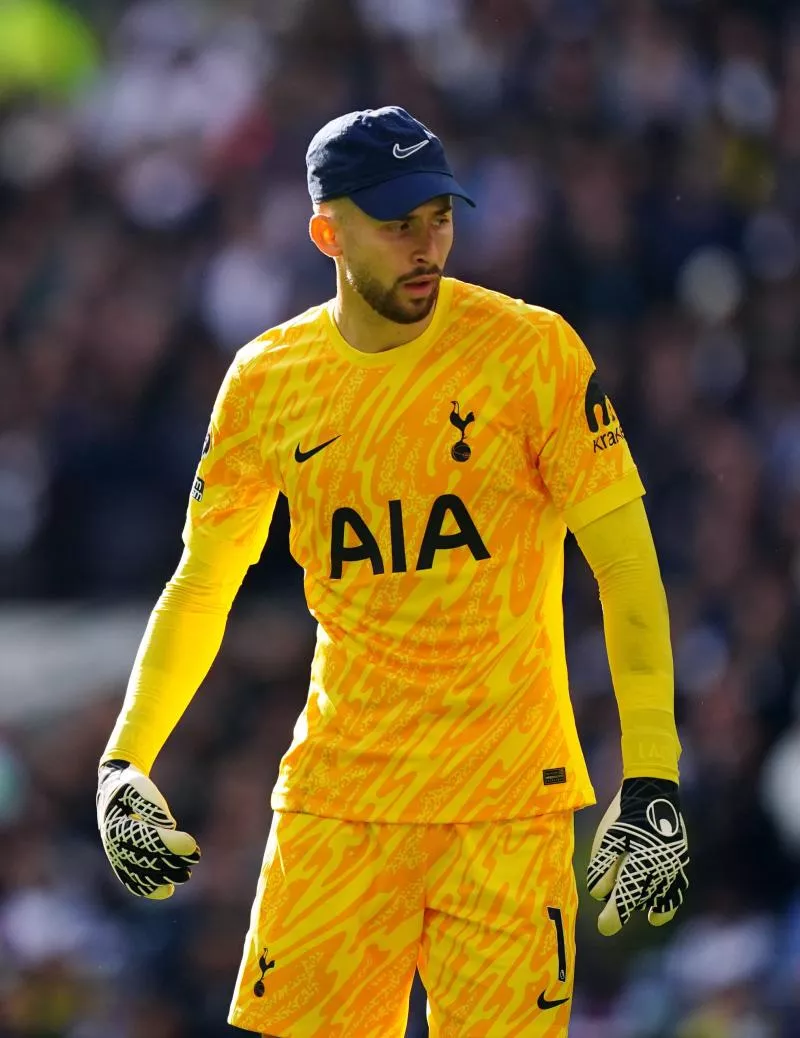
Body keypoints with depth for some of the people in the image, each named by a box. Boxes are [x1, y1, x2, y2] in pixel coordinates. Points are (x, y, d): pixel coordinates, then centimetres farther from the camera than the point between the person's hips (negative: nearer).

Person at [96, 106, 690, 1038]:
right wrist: (124, 762, 3)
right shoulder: (267, 379, 4)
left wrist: (651, 781, -14)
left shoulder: (531, 349, -5)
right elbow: (201, 586, 14)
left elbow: (625, 563, -5)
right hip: (335, 795, 2)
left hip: (509, 792, -2)